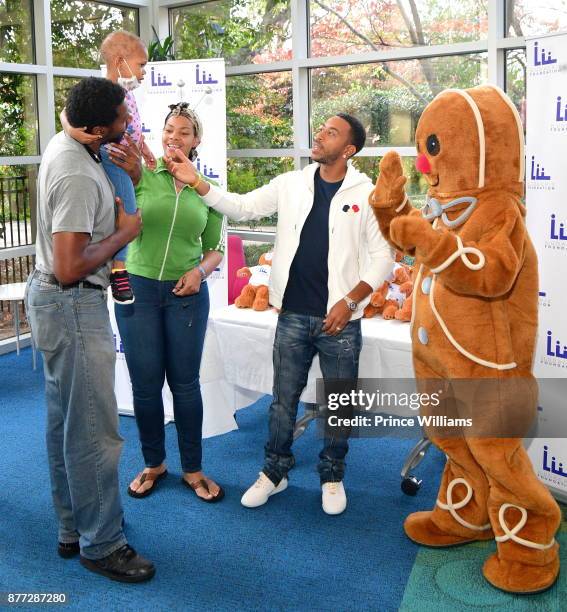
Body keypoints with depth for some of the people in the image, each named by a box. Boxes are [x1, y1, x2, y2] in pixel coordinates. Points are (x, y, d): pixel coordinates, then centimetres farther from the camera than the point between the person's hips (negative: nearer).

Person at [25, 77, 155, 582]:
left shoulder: (65, 144, 5)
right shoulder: (78, 176, -25)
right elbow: (69, 270, -27)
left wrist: (130, 171, 10)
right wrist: (124, 233, -15)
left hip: (53, 299, 11)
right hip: (73, 306, -11)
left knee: (65, 422, 17)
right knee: (94, 431, -1)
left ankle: (73, 530, 31)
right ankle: (101, 545, 12)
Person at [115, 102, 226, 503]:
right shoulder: (141, 175, -2)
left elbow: (215, 248, 11)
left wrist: (201, 270, -9)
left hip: (186, 294, 1)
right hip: (138, 289, -1)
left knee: (186, 383, 7)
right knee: (145, 383, 7)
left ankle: (193, 469, 23)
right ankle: (153, 464, 27)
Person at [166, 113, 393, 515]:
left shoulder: (367, 194, -4)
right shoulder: (290, 184, 5)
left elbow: (381, 257, -4)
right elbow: (241, 208, 5)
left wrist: (350, 301, -12)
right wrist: (195, 181, -4)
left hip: (340, 320, -2)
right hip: (293, 316, 2)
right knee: (283, 400, 12)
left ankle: (332, 477, 29)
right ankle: (274, 472, 29)